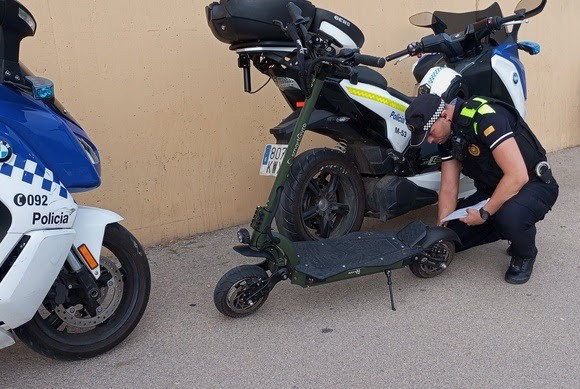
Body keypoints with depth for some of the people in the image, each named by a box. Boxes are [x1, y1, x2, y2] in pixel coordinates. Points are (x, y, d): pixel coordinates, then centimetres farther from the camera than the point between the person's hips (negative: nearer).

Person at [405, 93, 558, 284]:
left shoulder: (485, 116, -29)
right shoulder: (446, 136, -2)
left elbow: (518, 176, -33)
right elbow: (448, 189, 2)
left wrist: (484, 213, -26)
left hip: (534, 183, -8)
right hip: (491, 189, 8)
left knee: (509, 217, -39)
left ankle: (525, 254, -5)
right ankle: (511, 229, 18)